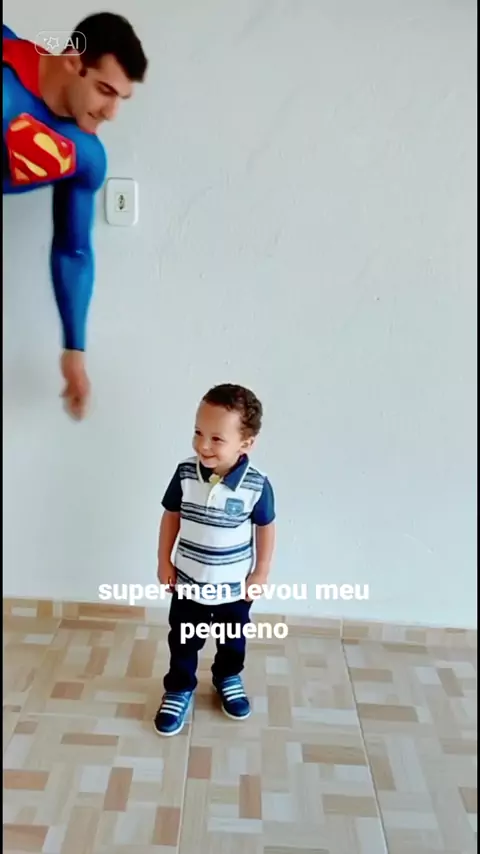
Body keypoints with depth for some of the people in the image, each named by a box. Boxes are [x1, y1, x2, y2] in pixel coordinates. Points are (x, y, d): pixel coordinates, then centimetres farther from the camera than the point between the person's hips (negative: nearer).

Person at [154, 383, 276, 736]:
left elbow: (265, 528, -7)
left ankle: (228, 678, 54)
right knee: (183, 643, 20)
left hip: (235, 587, 0)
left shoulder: (257, 485, -23)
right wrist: (164, 562, 1)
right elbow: (171, 516, -3)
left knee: (233, 641, 25)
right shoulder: (185, 474, -18)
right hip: (187, 583, 1)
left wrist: (261, 573, -1)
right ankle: (179, 690, 45)